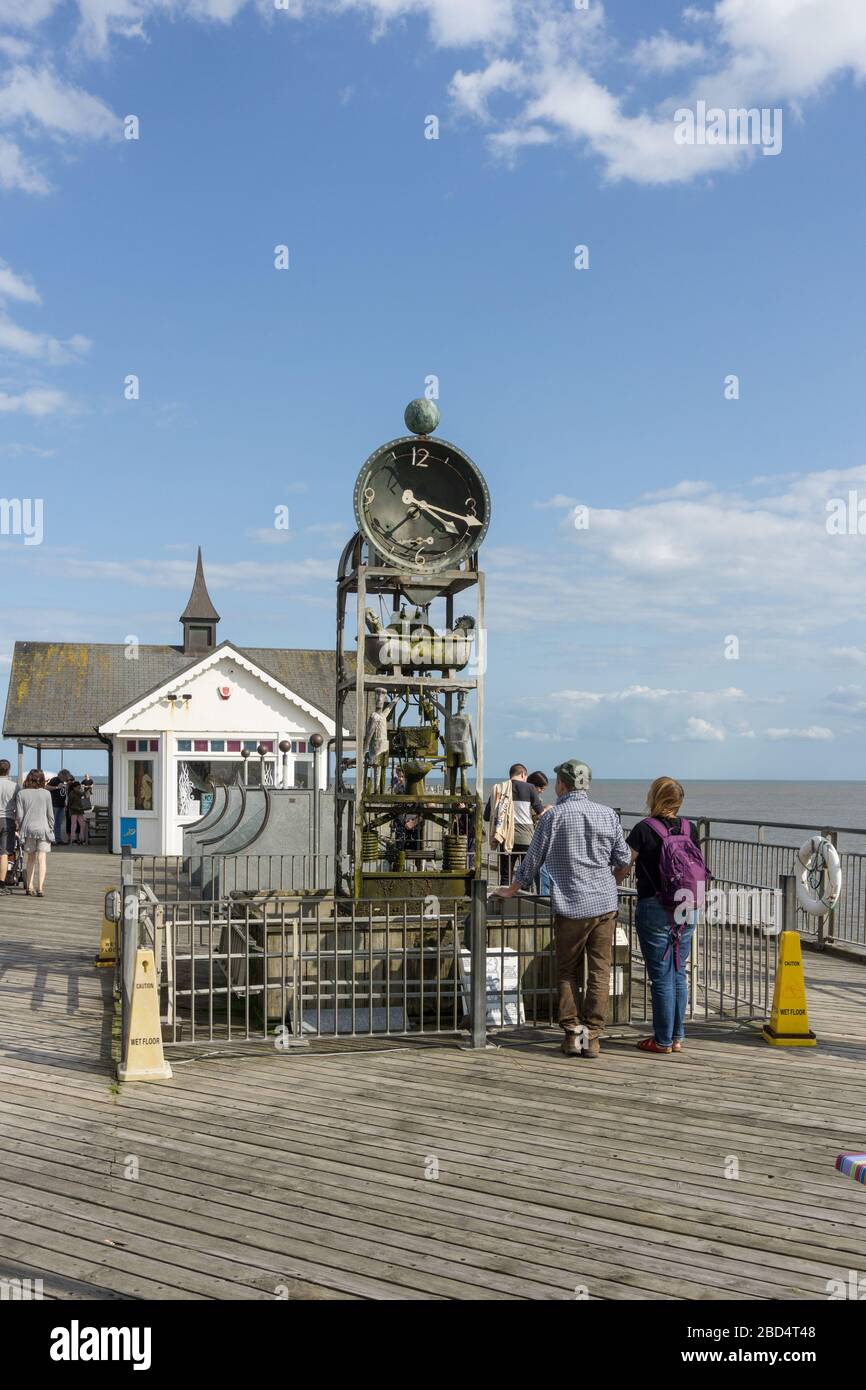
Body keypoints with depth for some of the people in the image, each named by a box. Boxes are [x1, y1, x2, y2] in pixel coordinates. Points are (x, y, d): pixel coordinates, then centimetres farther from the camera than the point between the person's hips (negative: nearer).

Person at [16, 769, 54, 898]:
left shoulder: (21, 794, -1)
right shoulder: (46, 793, -2)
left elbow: (19, 814, -1)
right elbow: (50, 814, 1)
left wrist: (21, 828, 12)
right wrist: (51, 829, 11)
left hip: (28, 828, 2)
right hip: (43, 828, -1)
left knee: (30, 858, 15)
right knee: (41, 859, -3)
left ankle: (29, 887, 18)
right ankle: (40, 888, -12)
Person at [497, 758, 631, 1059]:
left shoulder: (553, 816, -5)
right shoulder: (608, 814, 4)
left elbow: (532, 862, 1)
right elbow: (624, 862, 8)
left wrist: (510, 891, 16)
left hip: (569, 907, -2)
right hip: (604, 905, 2)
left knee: (567, 972, 10)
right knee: (599, 972, 6)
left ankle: (572, 1032, 5)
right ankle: (592, 1036, 6)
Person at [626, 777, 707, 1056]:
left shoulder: (644, 829, -12)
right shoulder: (690, 828, 2)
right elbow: (699, 869, 12)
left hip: (655, 910, -5)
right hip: (687, 909, 5)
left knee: (661, 977, 2)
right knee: (679, 973, 14)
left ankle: (663, 1041, 9)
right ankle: (677, 1037, 20)